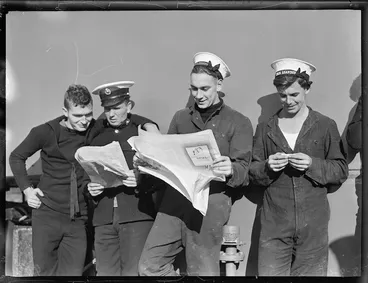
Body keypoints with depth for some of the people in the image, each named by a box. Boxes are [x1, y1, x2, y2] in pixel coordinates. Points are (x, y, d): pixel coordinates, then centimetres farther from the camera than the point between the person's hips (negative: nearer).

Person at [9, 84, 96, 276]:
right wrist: (27, 189, 0)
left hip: (77, 219, 1)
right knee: (45, 272, 6)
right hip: (47, 214, -1)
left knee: (73, 273, 1)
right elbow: (16, 157, 8)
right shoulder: (45, 132, -5)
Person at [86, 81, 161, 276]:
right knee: (105, 272, 3)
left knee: (133, 272, -7)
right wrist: (89, 188, 0)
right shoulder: (97, 135, 16)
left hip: (136, 215, -4)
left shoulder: (144, 130, 5)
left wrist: (139, 180, -16)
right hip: (104, 216, 4)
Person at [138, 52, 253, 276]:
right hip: (175, 198, 4)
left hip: (210, 202, -4)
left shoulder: (238, 122, 3)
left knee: (203, 272, 1)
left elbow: (242, 170, -4)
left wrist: (230, 171, -26)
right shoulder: (180, 118, 15)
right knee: (150, 265, 0)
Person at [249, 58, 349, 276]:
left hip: (313, 226, -1)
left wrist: (313, 164, -15)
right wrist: (267, 167, -11)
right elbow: (253, 172, 10)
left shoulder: (326, 126, 3)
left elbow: (341, 170, 3)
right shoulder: (265, 129, 8)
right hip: (274, 226, 1)